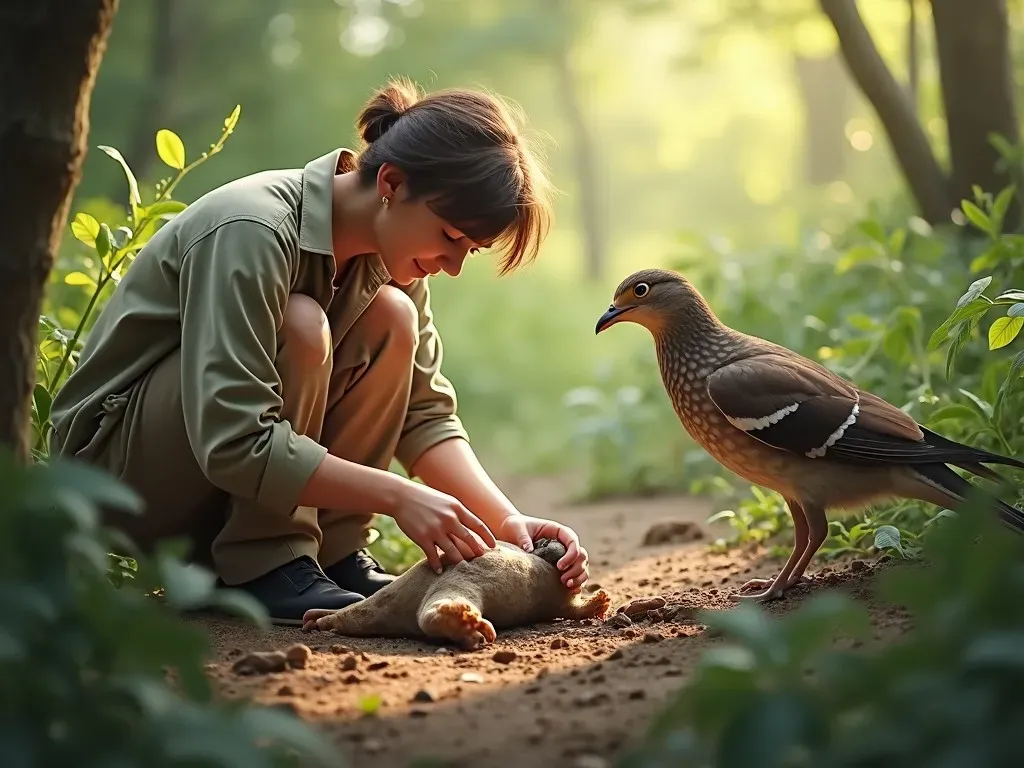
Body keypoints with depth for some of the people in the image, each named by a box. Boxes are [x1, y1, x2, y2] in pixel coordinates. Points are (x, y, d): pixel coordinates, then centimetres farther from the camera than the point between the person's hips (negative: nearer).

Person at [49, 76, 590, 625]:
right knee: (299, 326, -29)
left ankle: (334, 553, -9)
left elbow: (426, 413, -5)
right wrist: (399, 497, -34)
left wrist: (508, 522, -19)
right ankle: (264, 569, -20)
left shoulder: (386, 255, -4)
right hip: (112, 464, -7)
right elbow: (233, 444, -34)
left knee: (390, 318, -12)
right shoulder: (251, 230, -29)